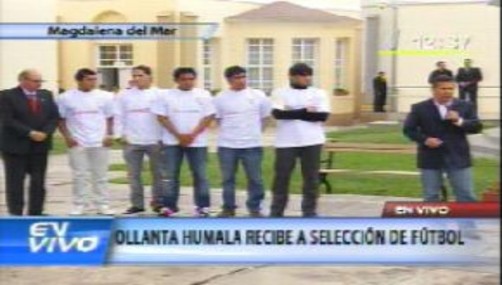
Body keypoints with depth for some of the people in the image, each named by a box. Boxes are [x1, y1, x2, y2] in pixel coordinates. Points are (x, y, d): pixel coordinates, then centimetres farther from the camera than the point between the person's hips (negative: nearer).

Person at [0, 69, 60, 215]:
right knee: (15, 182, 0)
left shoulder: (46, 95, 9)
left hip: (40, 145, 5)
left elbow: (54, 117, 6)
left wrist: (45, 133, -12)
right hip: (16, 146, -4)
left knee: (38, 181, 7)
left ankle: (35, 213, 15)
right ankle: (15, 215, 6)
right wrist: (30, 133, -19)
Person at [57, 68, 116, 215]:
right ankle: (79, 205, 9)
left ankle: (102, 204, 11)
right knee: (80, 175, 3)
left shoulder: (105, 96, 2)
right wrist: (67, 136, -5)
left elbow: (110, 118, 7)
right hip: (77, 143, -1)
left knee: (100, 175, 6)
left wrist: (110, 135, -4)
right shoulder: (66, 97, 0)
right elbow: (61, 119, 5)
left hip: (99, 142, 1)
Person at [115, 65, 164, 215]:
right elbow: (119, 116, 6)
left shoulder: (159, 94, 1)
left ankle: (158, 201, 14)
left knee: (158, 173, 4)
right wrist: (121, 135, -3)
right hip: (132, 141, 2)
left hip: (155, 140, -2)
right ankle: (137, 204, 12)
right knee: (134, 174, 5)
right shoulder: (124, 95, 6)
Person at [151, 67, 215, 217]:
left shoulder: (204, 95, 3)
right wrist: (179, 135, -12)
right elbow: (162, 117, -3)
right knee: (170, 175, 2)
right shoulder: (166, 96, 2)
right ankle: (169, 205, 9)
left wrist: (192, 135, -13)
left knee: (200, 174, 2)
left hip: (197, 142, 0)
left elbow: (208, 117, -2)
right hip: (172, 142, 0)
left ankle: (203, 206, 8)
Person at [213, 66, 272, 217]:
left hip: (252, 144, 0)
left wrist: (254, 132, 6)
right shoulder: (221, 97, 0)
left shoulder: (258, 95, 0)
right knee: (228, 178, 7)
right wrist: (231, 131, 7)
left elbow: (265, 117, 9)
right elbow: (218, 119, 10)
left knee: (255, 178, 3)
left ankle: (255, 208, 14)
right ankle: (228, 208, 17)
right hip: (227, 144, 0)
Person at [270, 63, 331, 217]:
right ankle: (276, 213, 13)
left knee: (311, 178, 4)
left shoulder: (318, 93, 6)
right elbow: (278, 113, -13)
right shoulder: (280, 93, 2)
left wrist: (292, 114, -9)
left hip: (311, 142, 1)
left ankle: (310, 213, 13)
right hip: (286, 142, -1)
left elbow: (323, 116, -7)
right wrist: (305, 112, -11)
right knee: (281, 177, 3)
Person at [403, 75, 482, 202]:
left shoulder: (465, 106, 5)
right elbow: (408, 129, 0)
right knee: (431, 197, 7)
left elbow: (477, 127, 0)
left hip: (458, 158, 1)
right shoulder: (419, 108, 1)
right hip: (430, 159, -1)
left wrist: (459, 121, -17)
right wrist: (424, 139, -15)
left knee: (467, 196, 1)